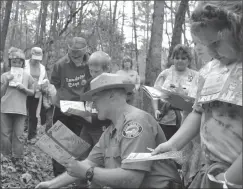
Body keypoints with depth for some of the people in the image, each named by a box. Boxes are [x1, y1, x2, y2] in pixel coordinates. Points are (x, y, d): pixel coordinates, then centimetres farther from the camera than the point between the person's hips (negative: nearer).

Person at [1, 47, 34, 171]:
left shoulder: (27, 76, 4)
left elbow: (32, 92, 10)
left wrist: (24, 89, -9)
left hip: (20, 110, -1)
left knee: (18, 135, 0)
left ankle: (18, 161, 7)